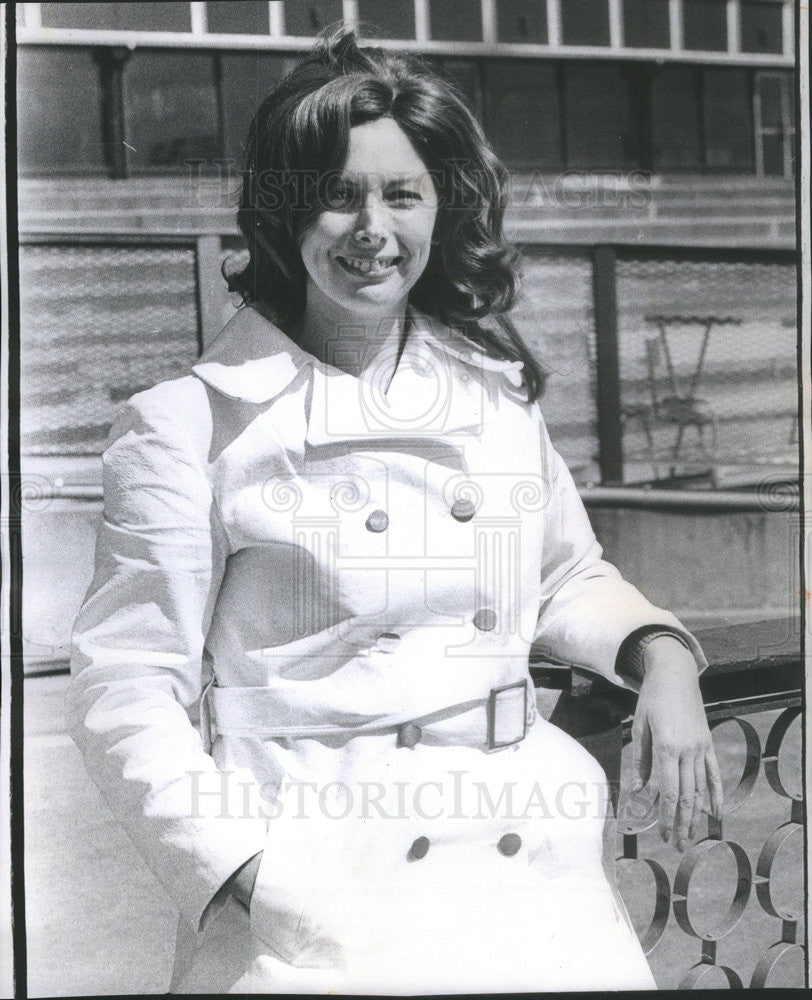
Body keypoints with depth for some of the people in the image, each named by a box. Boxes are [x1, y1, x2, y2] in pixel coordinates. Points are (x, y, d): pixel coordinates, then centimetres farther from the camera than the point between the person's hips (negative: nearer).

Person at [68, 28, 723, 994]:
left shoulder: (499, 389, 12)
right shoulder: (185, 425, -2)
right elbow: (124, 692, -4)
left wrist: (661, 655, 5)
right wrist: (253, 877, -15)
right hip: (317, 891, -3)